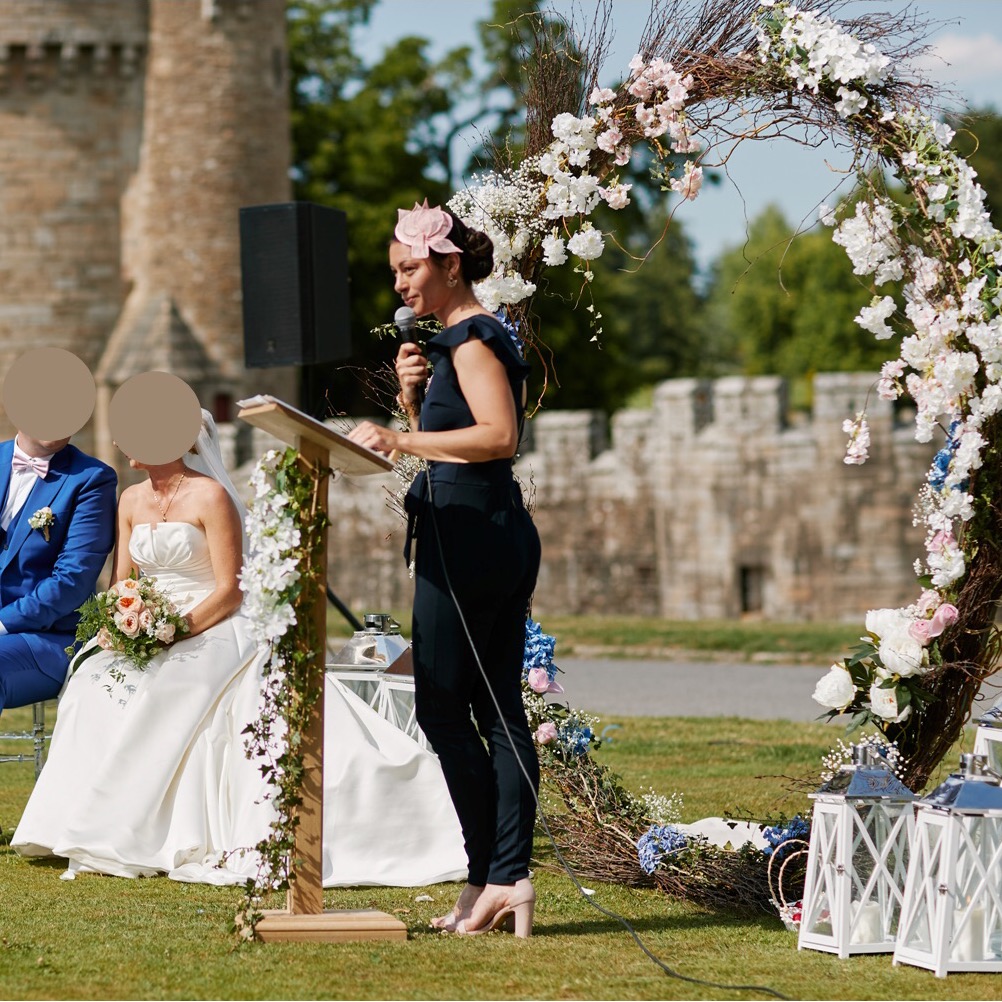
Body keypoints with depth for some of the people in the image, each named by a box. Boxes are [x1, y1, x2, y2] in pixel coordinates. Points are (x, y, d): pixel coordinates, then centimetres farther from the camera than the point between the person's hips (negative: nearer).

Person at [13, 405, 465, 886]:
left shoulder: (210, 496, -8)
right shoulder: (131, 500, 13)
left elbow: (228, 593, -12)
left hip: (211, 632, -6)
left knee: (143, 693, -33)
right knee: (96, 681, -24)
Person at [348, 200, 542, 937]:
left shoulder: (471, 339, -11)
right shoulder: (467, 339, 19)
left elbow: (499, 435, -23)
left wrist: (401, 441, -26)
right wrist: (413, 393, 8)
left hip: (469, 534, -10)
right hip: (501, 537, 10)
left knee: (442, 709, -6)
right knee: (499, 710, 6)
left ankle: (490, 877, -6)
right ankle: (510, 878, 4)